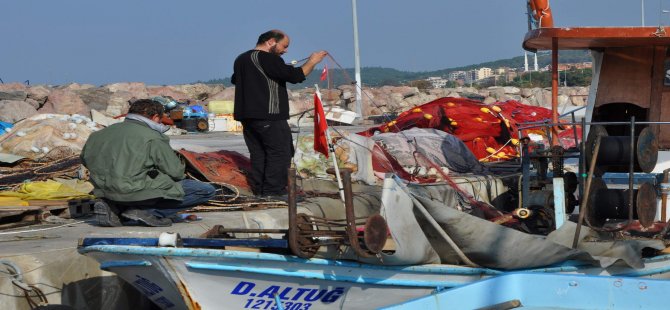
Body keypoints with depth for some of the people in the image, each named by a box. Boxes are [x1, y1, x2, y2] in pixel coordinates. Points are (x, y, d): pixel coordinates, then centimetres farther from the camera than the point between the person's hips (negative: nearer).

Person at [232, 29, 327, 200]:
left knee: (258, 153, 11)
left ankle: (259, 189, 11)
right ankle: (274, 191, -7)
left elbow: (235, 79, 34)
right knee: (279, 153, -4)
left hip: (246, 115, 9)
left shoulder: (241, 59, 16)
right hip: (269, 116, -9)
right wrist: (312, 61, -6)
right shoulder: (268, 59, -13)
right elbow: (295, 76, -19)